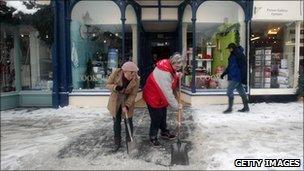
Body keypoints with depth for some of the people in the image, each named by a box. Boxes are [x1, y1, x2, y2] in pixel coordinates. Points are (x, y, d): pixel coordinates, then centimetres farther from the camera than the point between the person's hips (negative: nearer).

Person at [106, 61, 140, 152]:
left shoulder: (136, 80, -20)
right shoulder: (116, 73, -20)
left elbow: (133, 95, -17)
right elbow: (108, 85, -10)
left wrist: (126, 106, -27)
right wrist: (115, 87, -31)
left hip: (127, 103, 0)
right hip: (115, 102, 1)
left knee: (128, 122, 6)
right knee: (116, 122, 8)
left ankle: (129, 142, 24)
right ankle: (117, 142, 24)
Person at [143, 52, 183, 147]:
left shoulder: (169, 67, -7)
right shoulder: (164, 72, -36)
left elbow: (171, 78, 14)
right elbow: (167, 92, -33)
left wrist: (177, 76, -8)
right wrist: (176, 105, -25)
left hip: (161, 97, 9)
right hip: (153, 97, -9)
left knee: (163, 115, 21)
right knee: (156, 118, 3)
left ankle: (164, 132, 40)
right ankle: (153, 137, 22)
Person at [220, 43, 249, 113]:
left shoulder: (240, 55, -12)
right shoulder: (232, 55, 16)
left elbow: (243, 67, -16)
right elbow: (229, 67, 24)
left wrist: (243, 77, -19)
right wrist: (224, 74, 23)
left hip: (235, 77, -9)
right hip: (233, 77, 9)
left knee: (229, 91, -10)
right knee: (241, 91, 12)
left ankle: (230, 108, -4)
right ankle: (246, 107, 20)